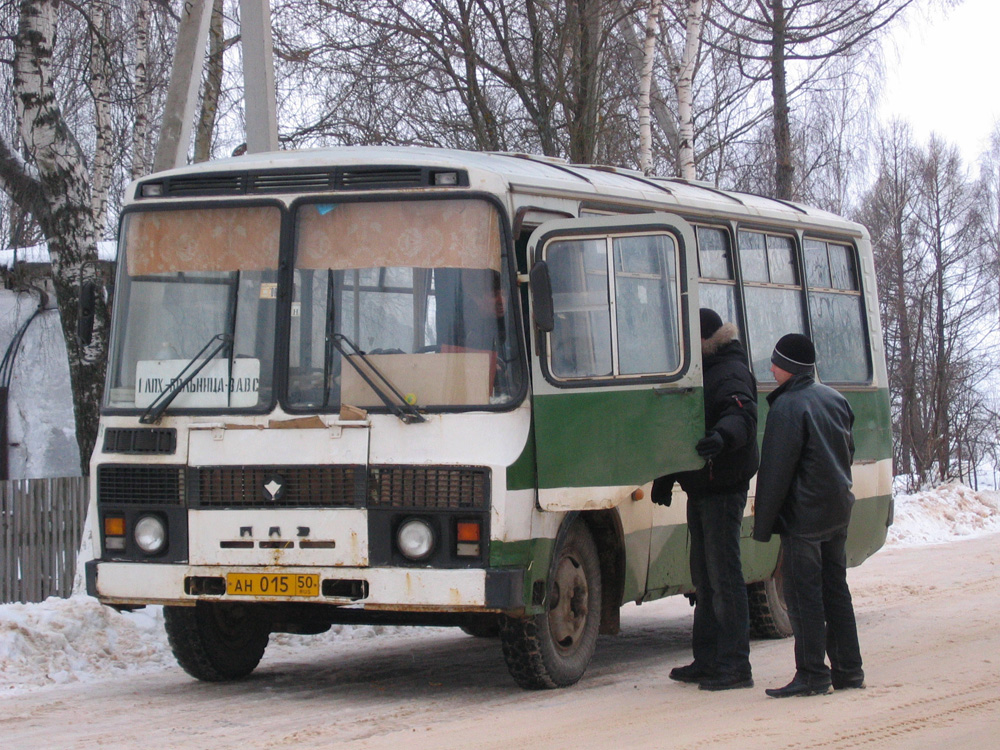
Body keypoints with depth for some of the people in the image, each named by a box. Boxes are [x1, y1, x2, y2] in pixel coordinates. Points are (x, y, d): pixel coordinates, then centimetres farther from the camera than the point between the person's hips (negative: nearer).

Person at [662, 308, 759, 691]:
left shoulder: (731, 373, -11)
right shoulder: (699, 371, 20)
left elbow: (742, 415, -30)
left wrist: (722, 436, -51)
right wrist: (667, 477, 25)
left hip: (724, 487, -10)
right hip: (699, 487, 10)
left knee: (724, 575, -9)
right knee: (703, 575, 14)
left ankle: (734, 666, -7)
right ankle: (706, 661, 21)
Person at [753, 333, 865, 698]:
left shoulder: (787, 407, -15)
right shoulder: (835, 399, 11)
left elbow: (776, 471, -16)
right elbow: (848, 452, 20)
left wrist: (763, 524, -11)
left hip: (804, 514, -8)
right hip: (838, 511, 8)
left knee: (804, 594, -5)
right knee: (835, 589, 14)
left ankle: (812, 675, -6)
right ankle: (848, 669, 16)